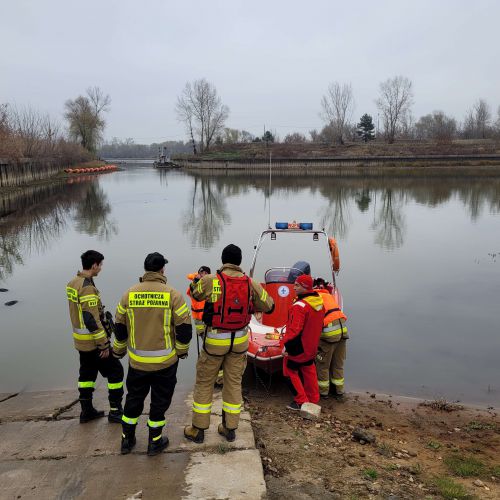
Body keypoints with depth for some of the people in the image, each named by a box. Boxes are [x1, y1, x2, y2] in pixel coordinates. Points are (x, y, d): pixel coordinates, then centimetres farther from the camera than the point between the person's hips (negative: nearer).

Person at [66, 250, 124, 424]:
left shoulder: (72, 283, 5)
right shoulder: (87, 287, -24)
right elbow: (92, 320, -26)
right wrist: (104, 344, -20)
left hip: (80, 340, 9)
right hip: (93, 342, -9)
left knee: (87, 373, 19)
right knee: (115, 371, 3)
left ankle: (86, 411, 29)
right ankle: (115, 412, 10)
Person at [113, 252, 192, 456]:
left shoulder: (129, 294, -3)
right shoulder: (172, 294, -13)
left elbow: (120, 328, 5)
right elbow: (184, 328, -11)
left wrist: (119, 350, 21)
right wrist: (181, 350, 6)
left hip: (137, 361, 3)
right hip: (165, 362, -2)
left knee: (133, 399, 21)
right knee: (160, 401, 14)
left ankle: (127, 439, 33)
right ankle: (155, 442, 25)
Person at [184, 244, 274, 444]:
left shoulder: (210, 281, -15)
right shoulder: (251, 284, -6)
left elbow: (194, 293, 6)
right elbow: (268, 306, 6)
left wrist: (199, 281, 25)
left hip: (215, 340, -3)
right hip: (240, 340, 3)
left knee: (204, 382, 12)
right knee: (234, 382, 16)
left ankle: (198, 429, 22)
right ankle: (230, 428, 26)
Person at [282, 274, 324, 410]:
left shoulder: (299, 306, -27)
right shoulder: (319, 302, 0)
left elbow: (295, 329, -29)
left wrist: (286, 345, -19)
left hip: (298, 347, -8)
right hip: (312, 346, 8)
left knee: (291, 370, 8)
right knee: (309, 371, 21)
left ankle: (301, 401, 12)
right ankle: (313, 399, 31)